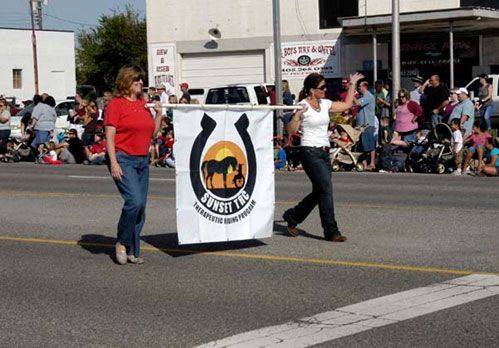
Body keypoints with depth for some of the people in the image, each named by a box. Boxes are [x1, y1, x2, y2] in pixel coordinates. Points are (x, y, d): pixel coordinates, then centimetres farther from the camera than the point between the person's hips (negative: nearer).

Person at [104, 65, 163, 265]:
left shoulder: (143, 104, 14)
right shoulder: (116, 104, -5)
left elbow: (153, 132, 20)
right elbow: (110, 136, -10)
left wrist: (159, 113, 5)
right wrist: (113, 163, -18)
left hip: (142, 160, 7)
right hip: (123, 158, -7)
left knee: (140, 207, 6)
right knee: (134, 201, -20)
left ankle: (132, 251, 15)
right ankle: (122, 243, -1)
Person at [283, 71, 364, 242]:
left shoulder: (325, 104, 12)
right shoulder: (303, 106, -9)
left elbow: (346, 105, 24)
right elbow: (291, 130, -13)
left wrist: (352, 84, 25)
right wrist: (297, 116, -29)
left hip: (324, 152, 8)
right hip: (310, 152, -8)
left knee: (319, 192, 11)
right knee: (326, 189, -12)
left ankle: (292, 217, 29)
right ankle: (331, 231, -6)